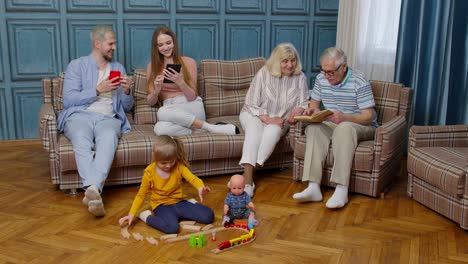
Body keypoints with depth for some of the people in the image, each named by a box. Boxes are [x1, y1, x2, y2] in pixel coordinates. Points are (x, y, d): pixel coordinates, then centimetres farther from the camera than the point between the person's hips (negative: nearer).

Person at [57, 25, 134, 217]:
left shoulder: (118, 68, 24)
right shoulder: (77, 65, 12)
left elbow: (127, 107, 23)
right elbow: (68, 100, 0)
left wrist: (126, 91, 1)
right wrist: (98, 90, -8)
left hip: (108, 118, 2)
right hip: (79, 115, -1)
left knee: (109, 137, -37)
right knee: (82, 141, -39)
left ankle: (92, 189, -54)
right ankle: (93, 189, -52)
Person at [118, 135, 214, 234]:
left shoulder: (179, 166, -8)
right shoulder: (150, 172, -13)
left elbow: (192, 178, -21)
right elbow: (141, 195, -3)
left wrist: (200, 188, -45)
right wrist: (131, 214, -11)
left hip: (179, 202, 3)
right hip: (162, 205, -3)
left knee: (209, 216, -10)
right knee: (171, 227, -35)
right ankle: (146, 216, -9)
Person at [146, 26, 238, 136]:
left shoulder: (188, 62, 3)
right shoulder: (152, 66, 12)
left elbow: (191, 97, -1)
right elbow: (150, 101, 9)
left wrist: (180, 83, -21)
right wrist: (156, 91, -14)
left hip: (191, 107, -2)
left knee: (163, 112, -36)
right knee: (159, 129, -35)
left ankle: (210, 128, -23)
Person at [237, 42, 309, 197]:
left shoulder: (300, 77, -4)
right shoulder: (263, 73, -12)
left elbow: (304, 103, 1)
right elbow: (251, 104, -11)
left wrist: (299, 110, -23)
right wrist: (267, 119, -25)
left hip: (279, 120, 2)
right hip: (254, 115, -2)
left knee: (274, 131, -34)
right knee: (255, 129, -36)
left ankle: (246, 172, -36)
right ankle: (248, 179, -44)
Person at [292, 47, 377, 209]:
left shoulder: (359, 83, -15)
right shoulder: (321, 79, 1)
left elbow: (369, 117, -17)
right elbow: (315, 102, 14)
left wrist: (344, 117, -35)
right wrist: (312, 109, -11)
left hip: (361, 127, -4)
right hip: (331, 125, 5)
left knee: (344, 128, -39)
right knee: (313, 128, -27)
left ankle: (341, 190, -44)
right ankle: (313, 187, -38)